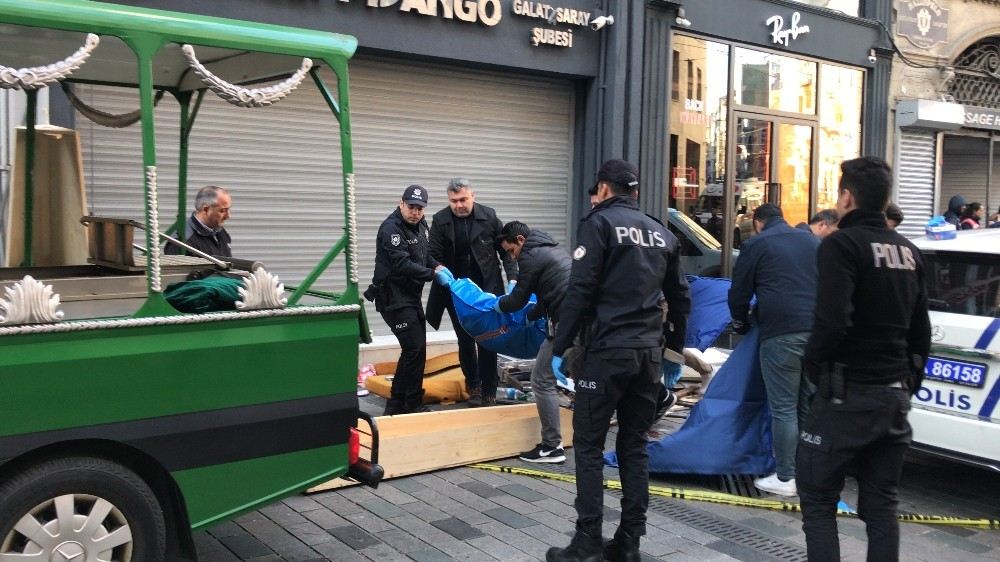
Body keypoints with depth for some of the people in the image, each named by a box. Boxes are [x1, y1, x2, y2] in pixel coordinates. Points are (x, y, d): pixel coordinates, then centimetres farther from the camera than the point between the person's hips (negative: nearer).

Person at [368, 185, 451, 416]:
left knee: (416, 348, 12)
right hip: (394, 298, -9)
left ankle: (397, 404, 22)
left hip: (411, 295, 9)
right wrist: (434, 274, -22)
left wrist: (438, 266, -1)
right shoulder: (391, 228, -19)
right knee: (414, 348, -10)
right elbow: (402, 264, -25)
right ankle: (412, 405, 2)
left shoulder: (419, 224, 9)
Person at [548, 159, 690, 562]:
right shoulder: (662, 233, 14)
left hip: (607, 350, -6)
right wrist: (674, 346, 27)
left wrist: (560, 347, -8)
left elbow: (579, 292, -12)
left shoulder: (600, 223, -5)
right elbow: (680, 297, 18)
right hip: (649, 352, 6)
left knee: (589, 445, 1)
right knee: (635, 445, 11)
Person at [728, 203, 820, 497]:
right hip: (817, 332, 6)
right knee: (809, 405, 13)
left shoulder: (756, 245, 3)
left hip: (781, 334, -5)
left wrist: (741, 324, 22)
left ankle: (785, 478, 3)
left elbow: (739, 293, 5)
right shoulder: (812, 241, 19)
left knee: (783, 407, -1)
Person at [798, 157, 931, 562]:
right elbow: (920, 331, 16)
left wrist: (812, 364, -8)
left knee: (818, 502, 4)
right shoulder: (909, 252, 12)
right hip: (894, 398, 7)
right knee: (881, 505, 13)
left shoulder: (842, 244, -13)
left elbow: (832, 321, -25)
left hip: (848, 396, -7)